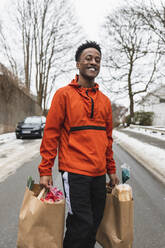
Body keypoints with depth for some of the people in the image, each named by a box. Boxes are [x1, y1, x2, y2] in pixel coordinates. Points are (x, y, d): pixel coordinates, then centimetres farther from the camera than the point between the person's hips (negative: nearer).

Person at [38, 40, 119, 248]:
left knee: (94, 224, 12)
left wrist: (111, 170, 17)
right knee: (82, 225, -5)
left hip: (99, 173, 6)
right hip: (74, 172, -5)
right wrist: (45, 170, -10)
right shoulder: (64, 94, -3)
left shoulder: (104, 100, 13)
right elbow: (50, 133, -6)